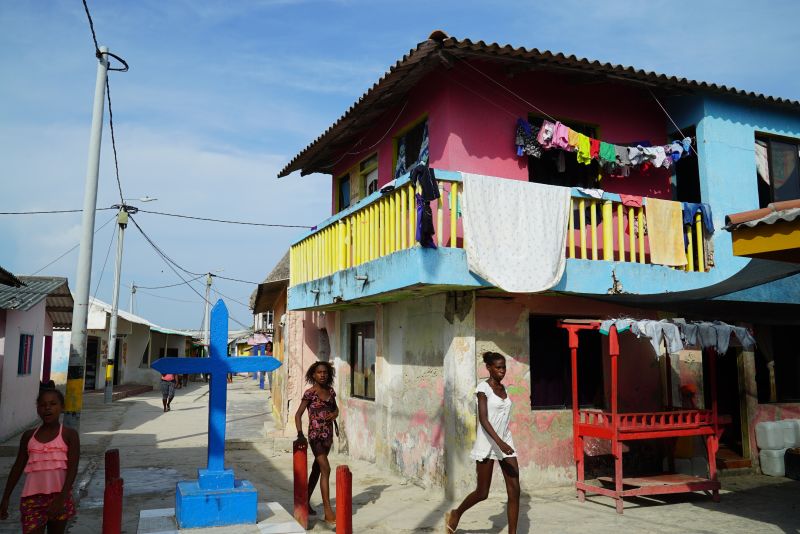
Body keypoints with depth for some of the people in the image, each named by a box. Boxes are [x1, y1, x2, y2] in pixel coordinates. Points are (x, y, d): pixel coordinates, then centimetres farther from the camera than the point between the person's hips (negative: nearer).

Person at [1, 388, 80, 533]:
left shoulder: (69, 435, -4)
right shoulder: (28, 436, 6)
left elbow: (72, 470, -10)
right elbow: (17, 468, 13)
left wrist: (61, 499, -19)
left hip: (58, 496, -2)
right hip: (33, 498, 2)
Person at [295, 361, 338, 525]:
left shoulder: (330, 391, 6)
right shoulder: (310, 393, -11)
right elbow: (298, 414, -13)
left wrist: (334, 413, -3)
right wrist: (300, 434, -24)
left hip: (328, 434, 7)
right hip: (316, 435, -6)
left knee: (317, 469, 16)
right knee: (326, 469, -13)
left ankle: (306, 502, 32)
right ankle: (328, 512, -13)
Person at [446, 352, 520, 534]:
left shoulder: (503, 388, 11)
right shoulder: (483, 387, -11)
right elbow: (483, 419, -20)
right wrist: (499, 442, -30)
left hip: (505, 442, 6)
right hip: (487, 443, -6)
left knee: (514, 490, -3)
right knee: (482, 493, 4)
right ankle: (455, 515, 29)